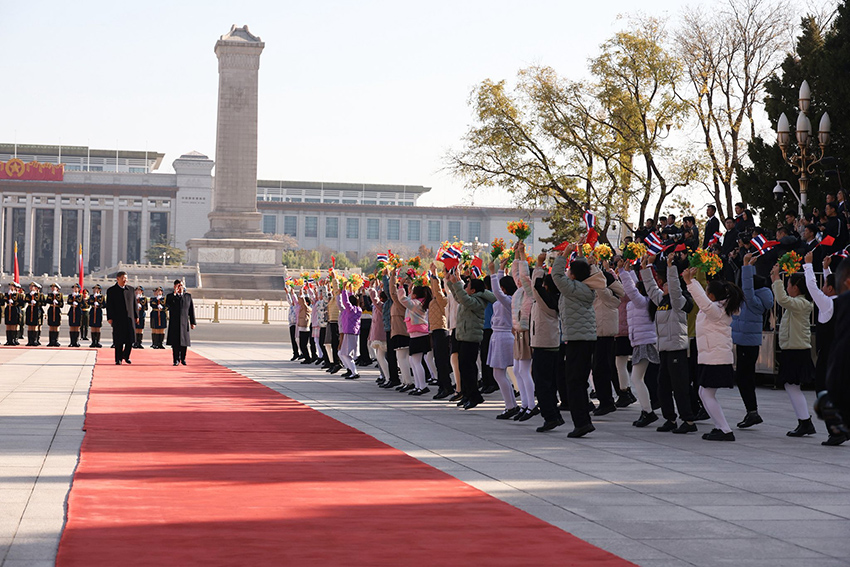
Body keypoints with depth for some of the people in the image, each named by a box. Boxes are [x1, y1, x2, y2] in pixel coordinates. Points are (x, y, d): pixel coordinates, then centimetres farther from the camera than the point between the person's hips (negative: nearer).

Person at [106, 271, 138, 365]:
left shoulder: (131, 289, 12)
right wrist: (109, 318, -6)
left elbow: (134, 303, 15)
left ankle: (126, 356, 19)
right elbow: (109, 305, 0)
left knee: (130, 339, 0)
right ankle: (118, 359, 8)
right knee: (119, 340, -1)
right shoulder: (111, 291, 2)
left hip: (129, 318, 3)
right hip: (118, 319, -3)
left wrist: (136, 316, 10)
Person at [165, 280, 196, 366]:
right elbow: (167, 305, -18)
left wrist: (192, 322, 3)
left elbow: (191, 309, 8)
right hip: (174, 323, -2)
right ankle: (176, 360, 5)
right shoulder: (170, 296, 4)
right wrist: (174, 293, -19)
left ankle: (183, 359, 19)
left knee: (184, 341, 4)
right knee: (175, 342, -3)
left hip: (184, 322, 2)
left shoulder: (188, 296, 9)